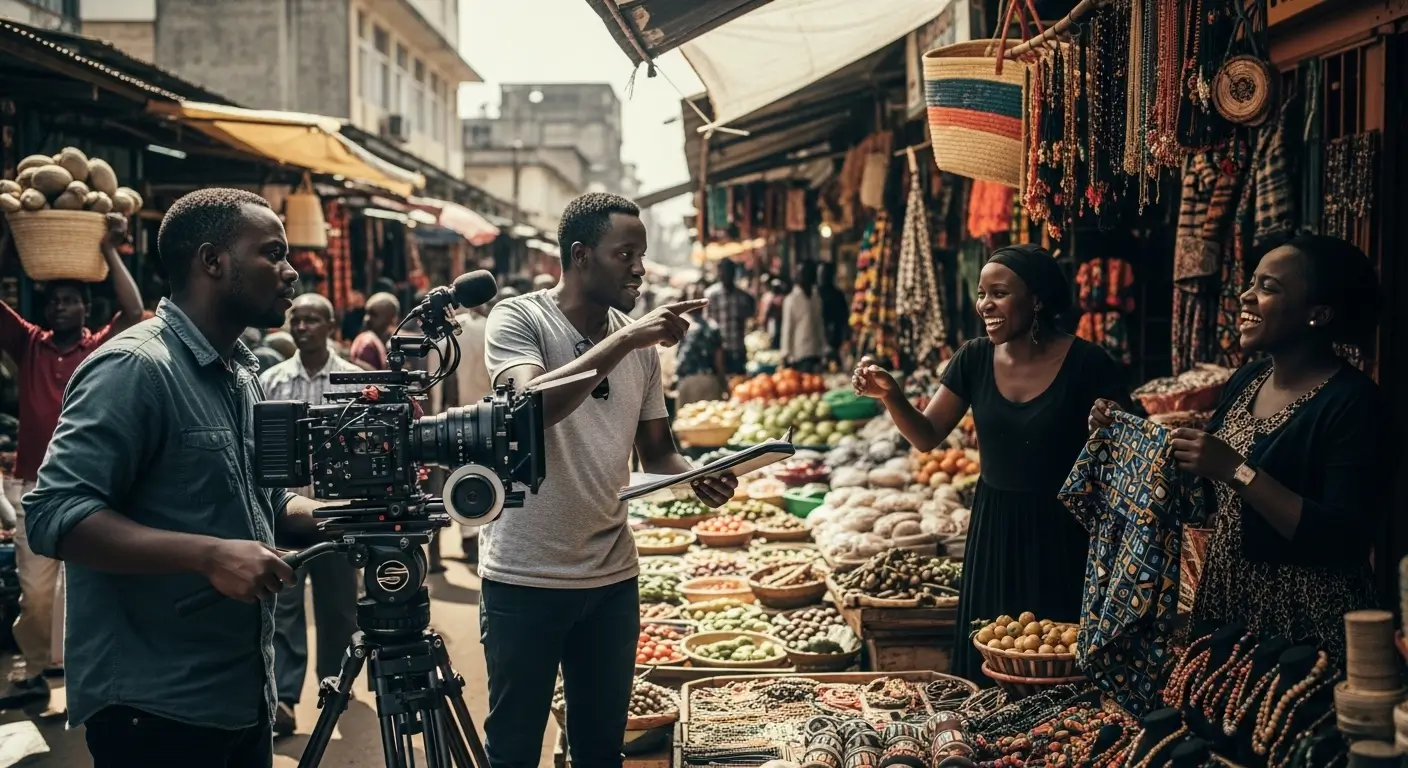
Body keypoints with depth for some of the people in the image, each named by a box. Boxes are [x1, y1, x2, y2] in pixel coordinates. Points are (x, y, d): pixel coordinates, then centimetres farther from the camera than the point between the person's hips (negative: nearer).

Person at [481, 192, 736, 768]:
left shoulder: (640, 342, 7)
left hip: (612, 576, 5)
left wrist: (698, 477, -9)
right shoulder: (516, 319, -9)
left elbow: (657, 450, 12)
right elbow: (536, 406, -27)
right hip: (525, 577, -5)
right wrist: (623, 340, -28)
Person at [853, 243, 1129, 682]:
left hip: (1062, 534, -4)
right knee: (989, 662, 11)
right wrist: (890, 396, -16)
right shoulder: (974, 359, -1)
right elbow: (927, 437, 1)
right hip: (994, 528, 4)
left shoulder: (1086, 364, -13)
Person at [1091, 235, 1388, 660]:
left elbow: (1343, 539, -25)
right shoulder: (1247, 380, 6)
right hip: (1225, 607, 7)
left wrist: (1237, 471, -28)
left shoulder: (1353, 404, -17)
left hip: (1303, 626, -7)